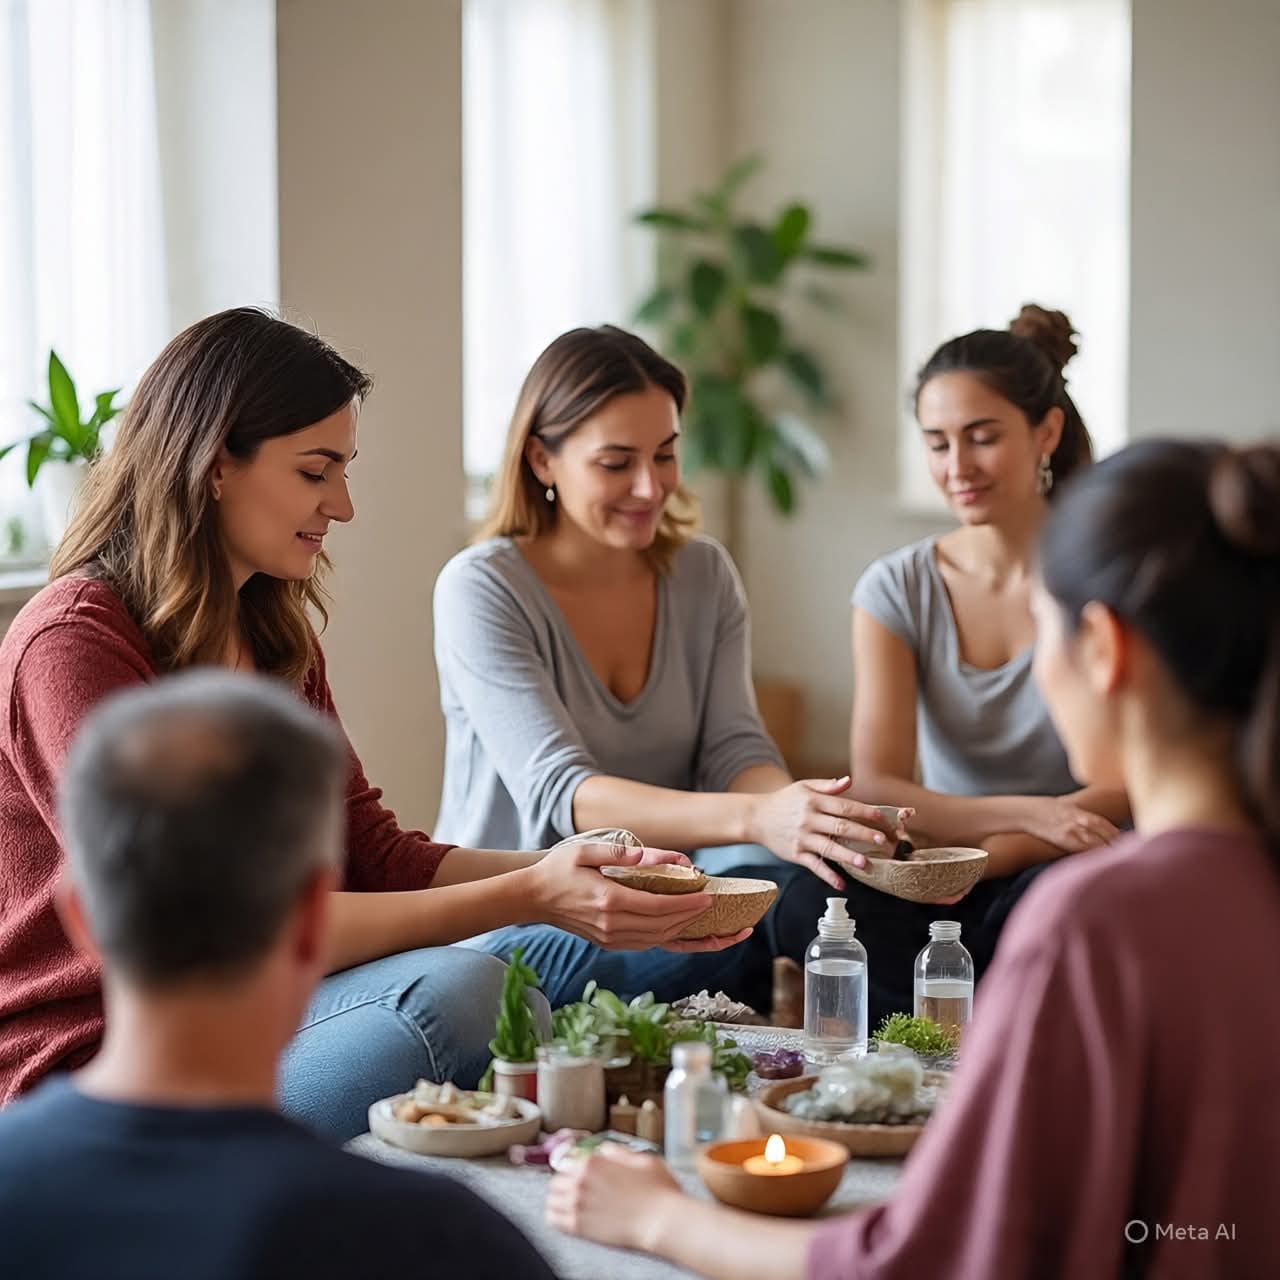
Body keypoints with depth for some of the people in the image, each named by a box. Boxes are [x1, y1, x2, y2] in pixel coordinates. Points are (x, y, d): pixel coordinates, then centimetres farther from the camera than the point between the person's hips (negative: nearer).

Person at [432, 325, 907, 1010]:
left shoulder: (704, 575, 8)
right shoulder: (480, 588, -12)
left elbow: (734, 750, -1)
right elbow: (558, 793, -24)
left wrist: (802, 814, -27)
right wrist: (755, 818, -39)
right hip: (508, 922, -4)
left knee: (796, 885, -29)